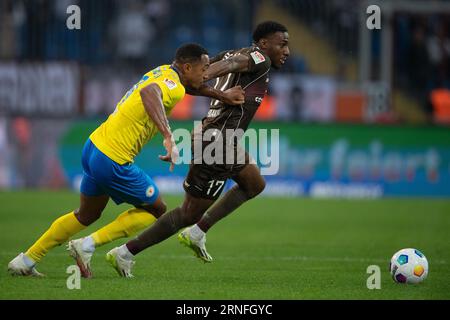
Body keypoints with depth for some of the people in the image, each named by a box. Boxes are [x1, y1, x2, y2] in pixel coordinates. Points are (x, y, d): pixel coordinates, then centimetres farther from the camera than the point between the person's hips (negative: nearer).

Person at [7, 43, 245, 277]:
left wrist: (221, 95, 29)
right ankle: (87, 245, 4)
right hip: (112, 160, -9)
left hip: (94, 146, 9)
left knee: (86, 215, 27)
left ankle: (26, 261, 29)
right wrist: (168, 137, -48)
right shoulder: (173, 85, -17)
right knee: (156, 210, 10)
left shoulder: (165, 72, 11)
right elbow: (149, 92, -41)